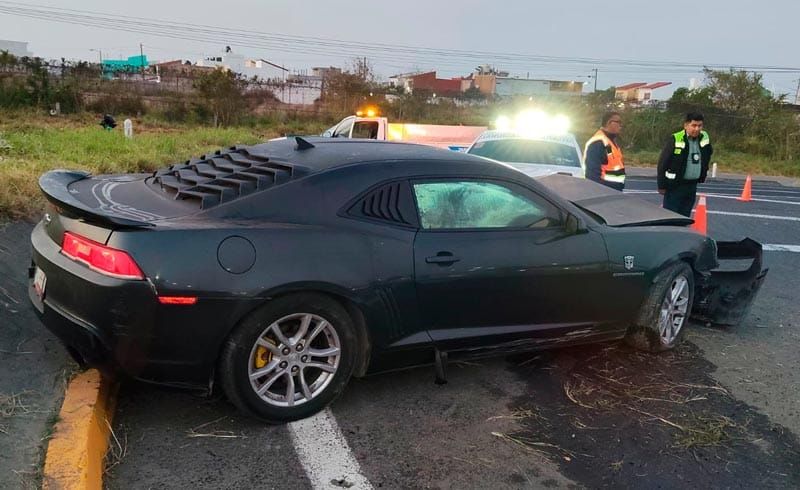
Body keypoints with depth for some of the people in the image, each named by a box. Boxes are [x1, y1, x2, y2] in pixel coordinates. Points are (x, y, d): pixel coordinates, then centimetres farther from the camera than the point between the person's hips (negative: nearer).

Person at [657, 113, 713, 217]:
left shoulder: (705, 138, 4)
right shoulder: (675, 139, -13)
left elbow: (709, 153, 24)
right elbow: (663, 163, -10)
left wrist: (702, 176, 19)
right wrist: (662, 185, -9)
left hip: (692, 185, 5)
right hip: (675, 186, -5)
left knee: (685, 216, 10)